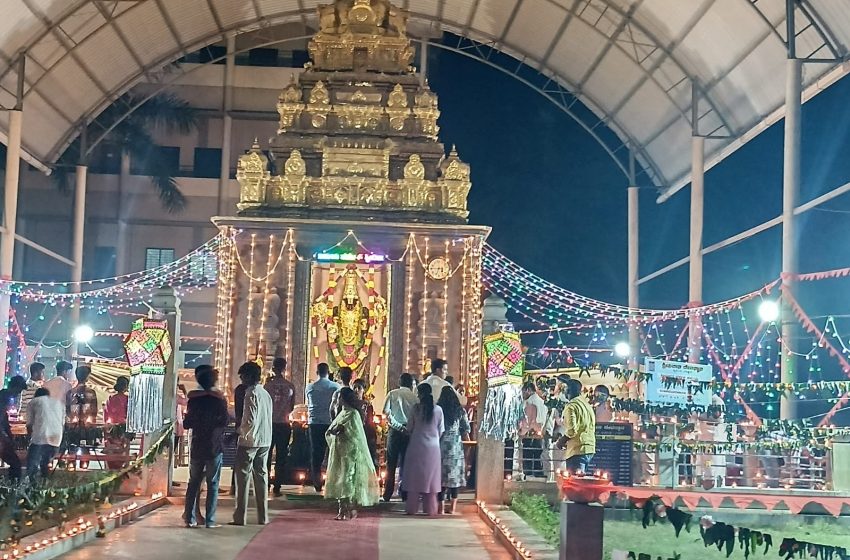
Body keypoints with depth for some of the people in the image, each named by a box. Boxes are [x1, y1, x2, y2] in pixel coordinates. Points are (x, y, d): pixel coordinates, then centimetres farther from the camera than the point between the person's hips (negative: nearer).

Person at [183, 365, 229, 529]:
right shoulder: (219, 399, -6)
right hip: (215, 447, -2)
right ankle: (210, 520, -1)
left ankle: (190, 517, 9)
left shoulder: (194, 399, 1)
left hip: (197, 446, 2)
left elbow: (186, 423, 2)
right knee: (213, 484, 2)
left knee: (193, 482, 12)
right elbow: (225, 421, -10)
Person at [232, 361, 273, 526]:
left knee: (243, 477, -2)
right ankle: (263, 517, 11)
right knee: (261, 476, 10)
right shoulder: (266, 393, 12)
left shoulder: (251, 393, -13)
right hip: (265, 441, 8)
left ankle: (240, 517, -3)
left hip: (250, 440, -8)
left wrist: (240, 432, -5)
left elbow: (250, 420, -20)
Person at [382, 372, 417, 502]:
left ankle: (388, 494, 2)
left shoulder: (392, 394, 3)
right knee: (405, 463, 8)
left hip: (395, 430, 0)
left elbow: (386, 412, -7)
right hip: (409, 432, 0)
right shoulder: (414, 397, 3)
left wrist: (398, 426, -8)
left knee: (391, 464, 5)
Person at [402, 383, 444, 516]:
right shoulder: (438, 409, -3)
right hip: (433, 447, 1)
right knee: (430, 477, 9)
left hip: (417, 445, -1)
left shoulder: (416, 408, -8)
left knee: (414, 476, 7)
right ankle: (430, 509, 10)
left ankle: (412, 508, 9)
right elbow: (441, 430, 3)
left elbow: (409, 427, 0)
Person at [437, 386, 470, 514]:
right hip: (456, 446, 2)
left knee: (441, 474, 4)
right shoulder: (460, 411, 1)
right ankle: (452, 506, 9)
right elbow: (466, 430, 1)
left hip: (441, 445, -2)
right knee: (455, 475, 7)